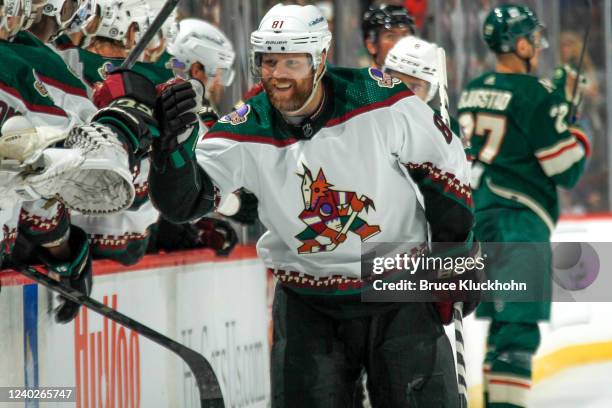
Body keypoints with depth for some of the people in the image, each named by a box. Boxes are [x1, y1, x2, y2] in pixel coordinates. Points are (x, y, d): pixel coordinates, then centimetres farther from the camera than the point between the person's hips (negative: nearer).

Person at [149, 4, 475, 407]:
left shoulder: (382, 101, -16)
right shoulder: (245, 133, -11)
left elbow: (444, 167, -3)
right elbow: (185, 200, -20)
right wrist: (172, 142, -40)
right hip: (308, 305, 2)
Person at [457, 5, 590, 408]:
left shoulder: (473, 91, 12)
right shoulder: (536, 94, -13)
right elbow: (567, 170, -13)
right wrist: (579, 139, 8)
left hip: (483, 217, 9)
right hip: (521, 220, -9)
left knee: (505, 316, 19)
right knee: (520, 320, -12)